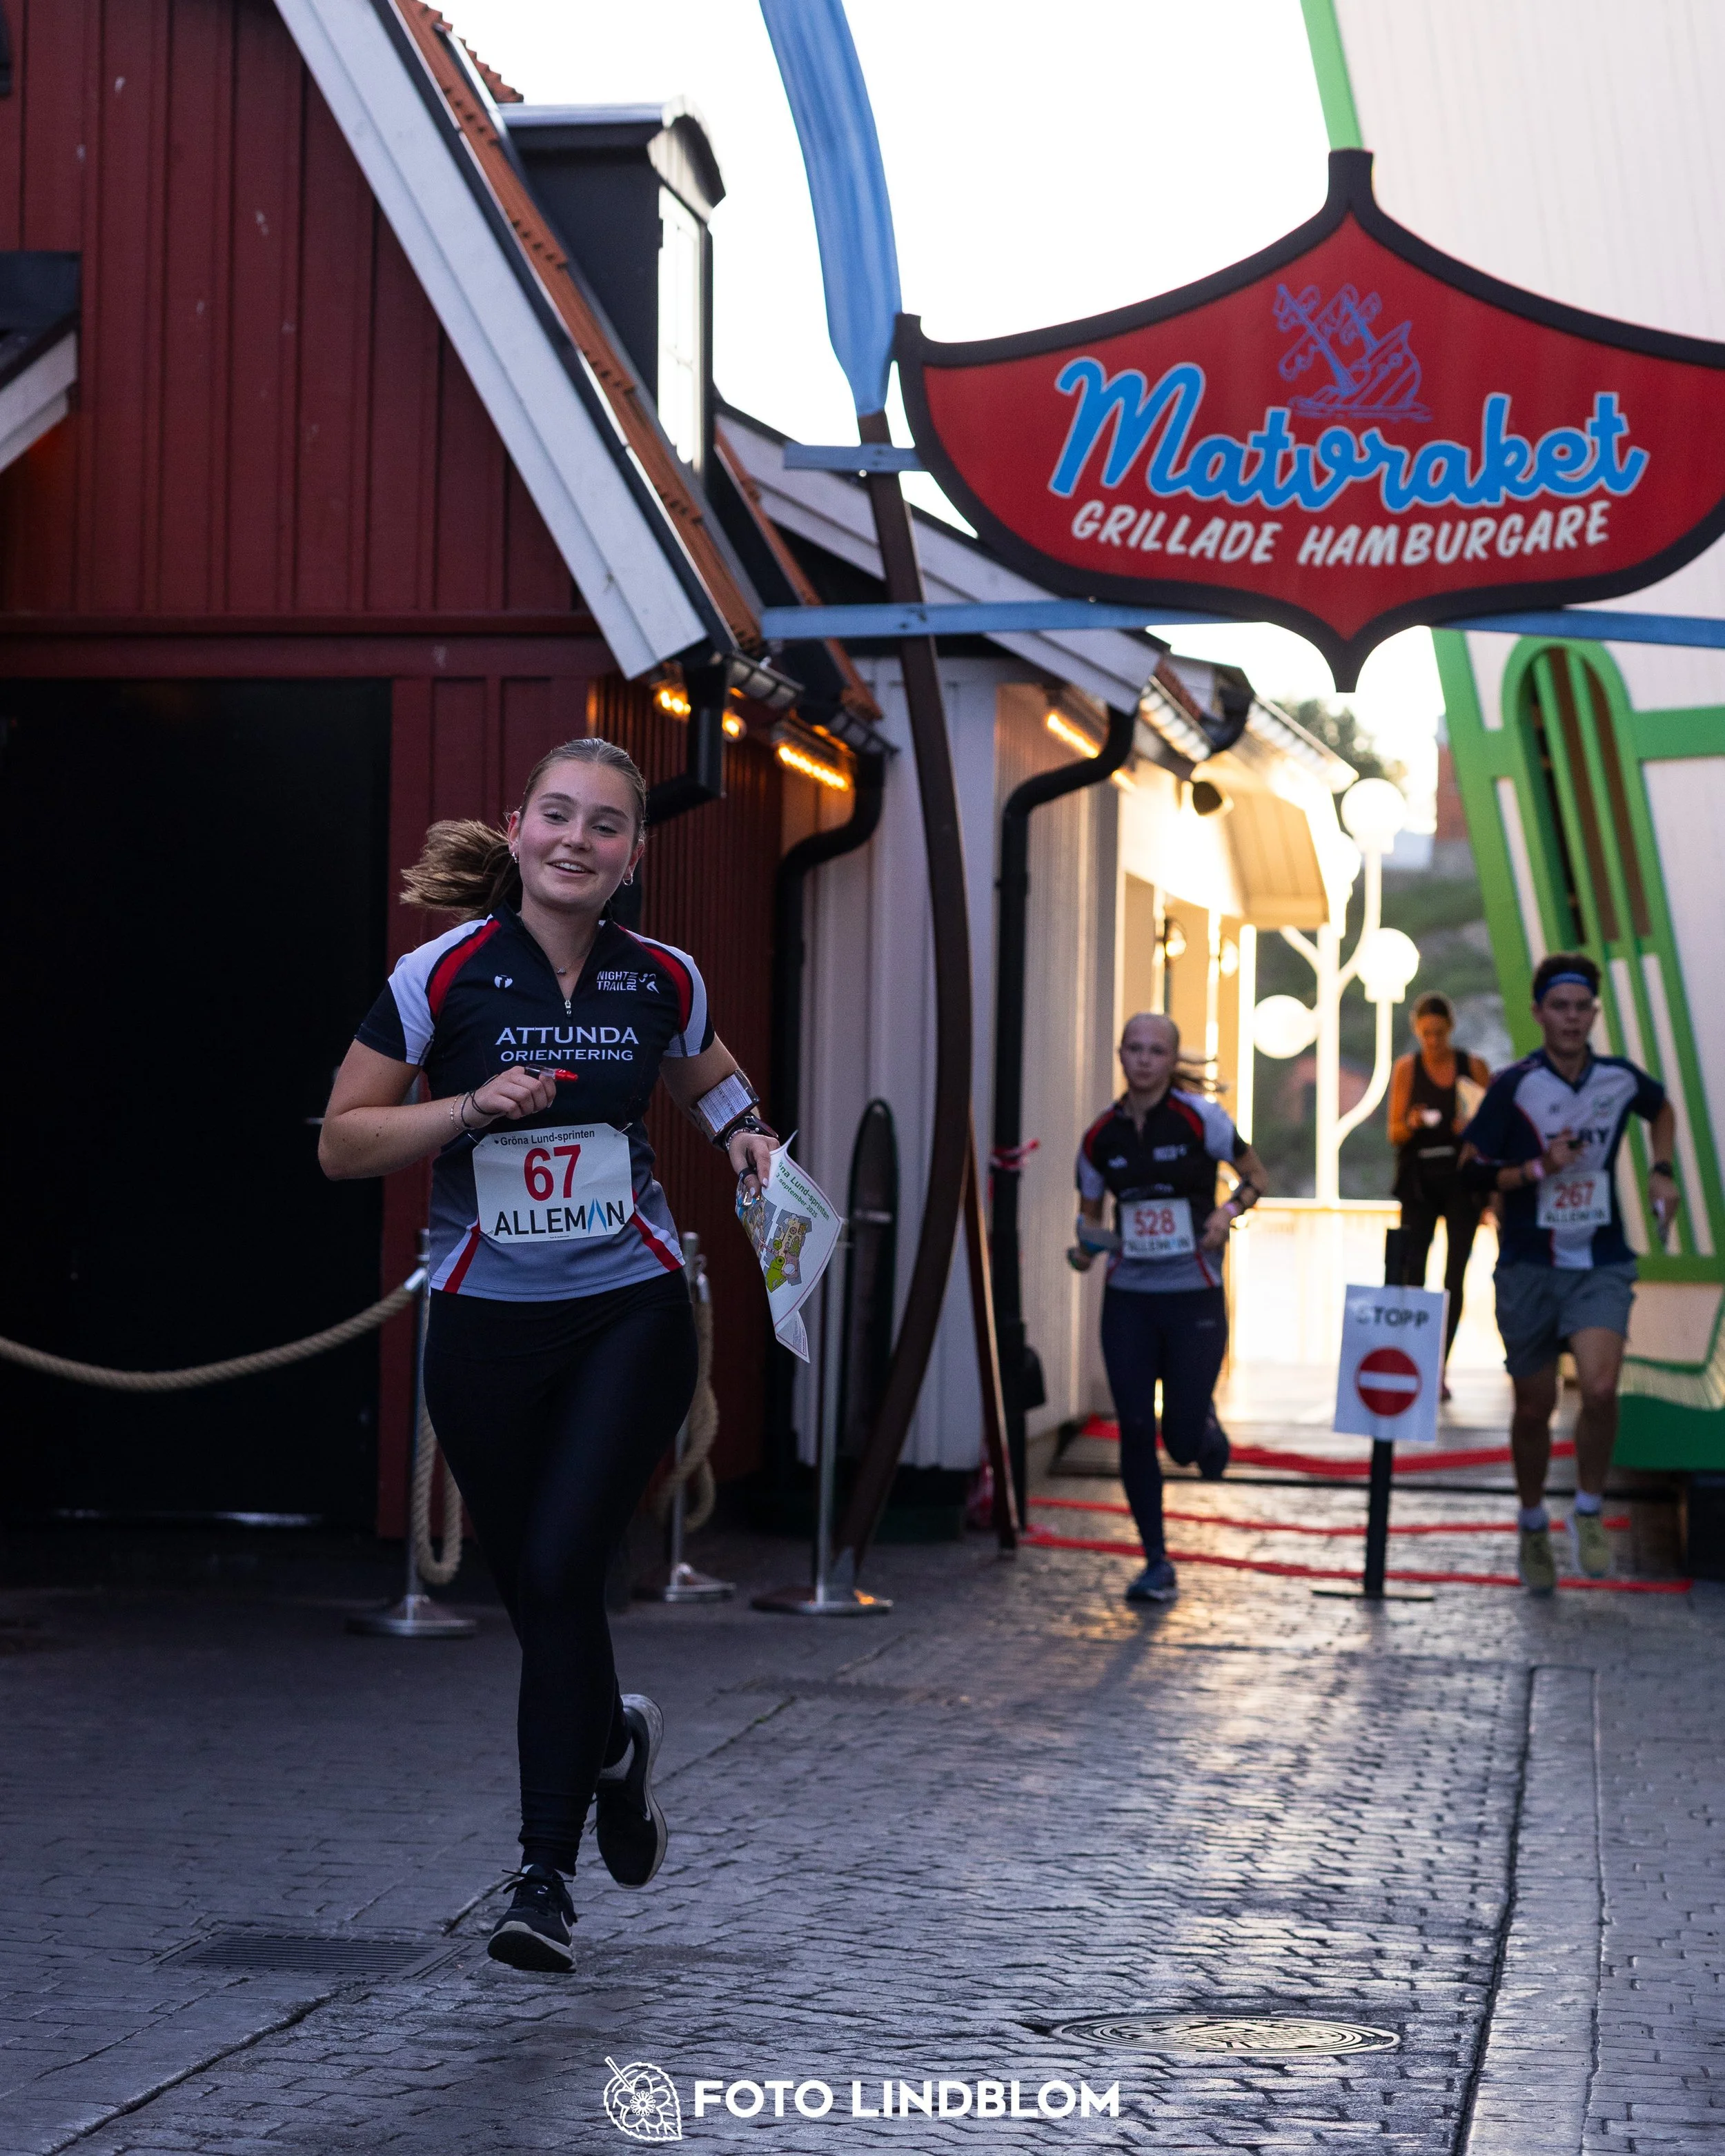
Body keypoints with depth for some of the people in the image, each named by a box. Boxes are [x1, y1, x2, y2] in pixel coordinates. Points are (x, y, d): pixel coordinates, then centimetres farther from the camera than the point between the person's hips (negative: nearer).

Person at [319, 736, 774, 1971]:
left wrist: (742, 1133, 3)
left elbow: (706, 1078, 24)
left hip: (632, 1312, 0)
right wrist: (473, 1106, -16)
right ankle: (614, 1742, 41)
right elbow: (343, 1142, -3)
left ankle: (546, 1873, -4)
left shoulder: (662, 981, 2)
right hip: (486, 1325, 0)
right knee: (530, 1590, 8)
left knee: (560, 1574, -13)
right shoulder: (445, 975, -6)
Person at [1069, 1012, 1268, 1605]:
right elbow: (1089, 1212, 16)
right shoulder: (1101, 1136, 3)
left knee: (1183, 1441, -4)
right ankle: (1156, 1564, 9)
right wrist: (1086, 1247, -6)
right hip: (1128, 1299, 3)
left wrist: (1228, 1212, -15)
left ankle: (1206, 1423, 35)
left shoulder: (1199, 1117, -6)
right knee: (1135, 1432, -2)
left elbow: (1255, 1177, 5)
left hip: (1193, 1296, -3)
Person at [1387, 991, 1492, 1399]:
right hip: (1419, 1181, -1)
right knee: (1411, 1270, -12)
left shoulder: (1473, 1067, 2)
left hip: (1462, 1181, 1)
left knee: (1454, 1278, 2)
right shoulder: (1406, 1068, 1)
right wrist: (1411, 1124, -21)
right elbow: (1394, 1134, 0)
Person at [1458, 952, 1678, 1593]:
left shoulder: (1620, 1078, 0)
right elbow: (1471, 1170, -6)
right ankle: (1534, 1527, 30)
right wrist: (1538, 1169, -19)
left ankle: (1589, 1510, 4)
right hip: (1528, 1265, -1)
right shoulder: (1514, 1085, -9)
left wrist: (1660, 1171, 10)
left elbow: (1662, 1109, 24)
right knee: (1534, 1407, 7)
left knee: (1600, 1388, -20)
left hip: (1601, 1263, 1)